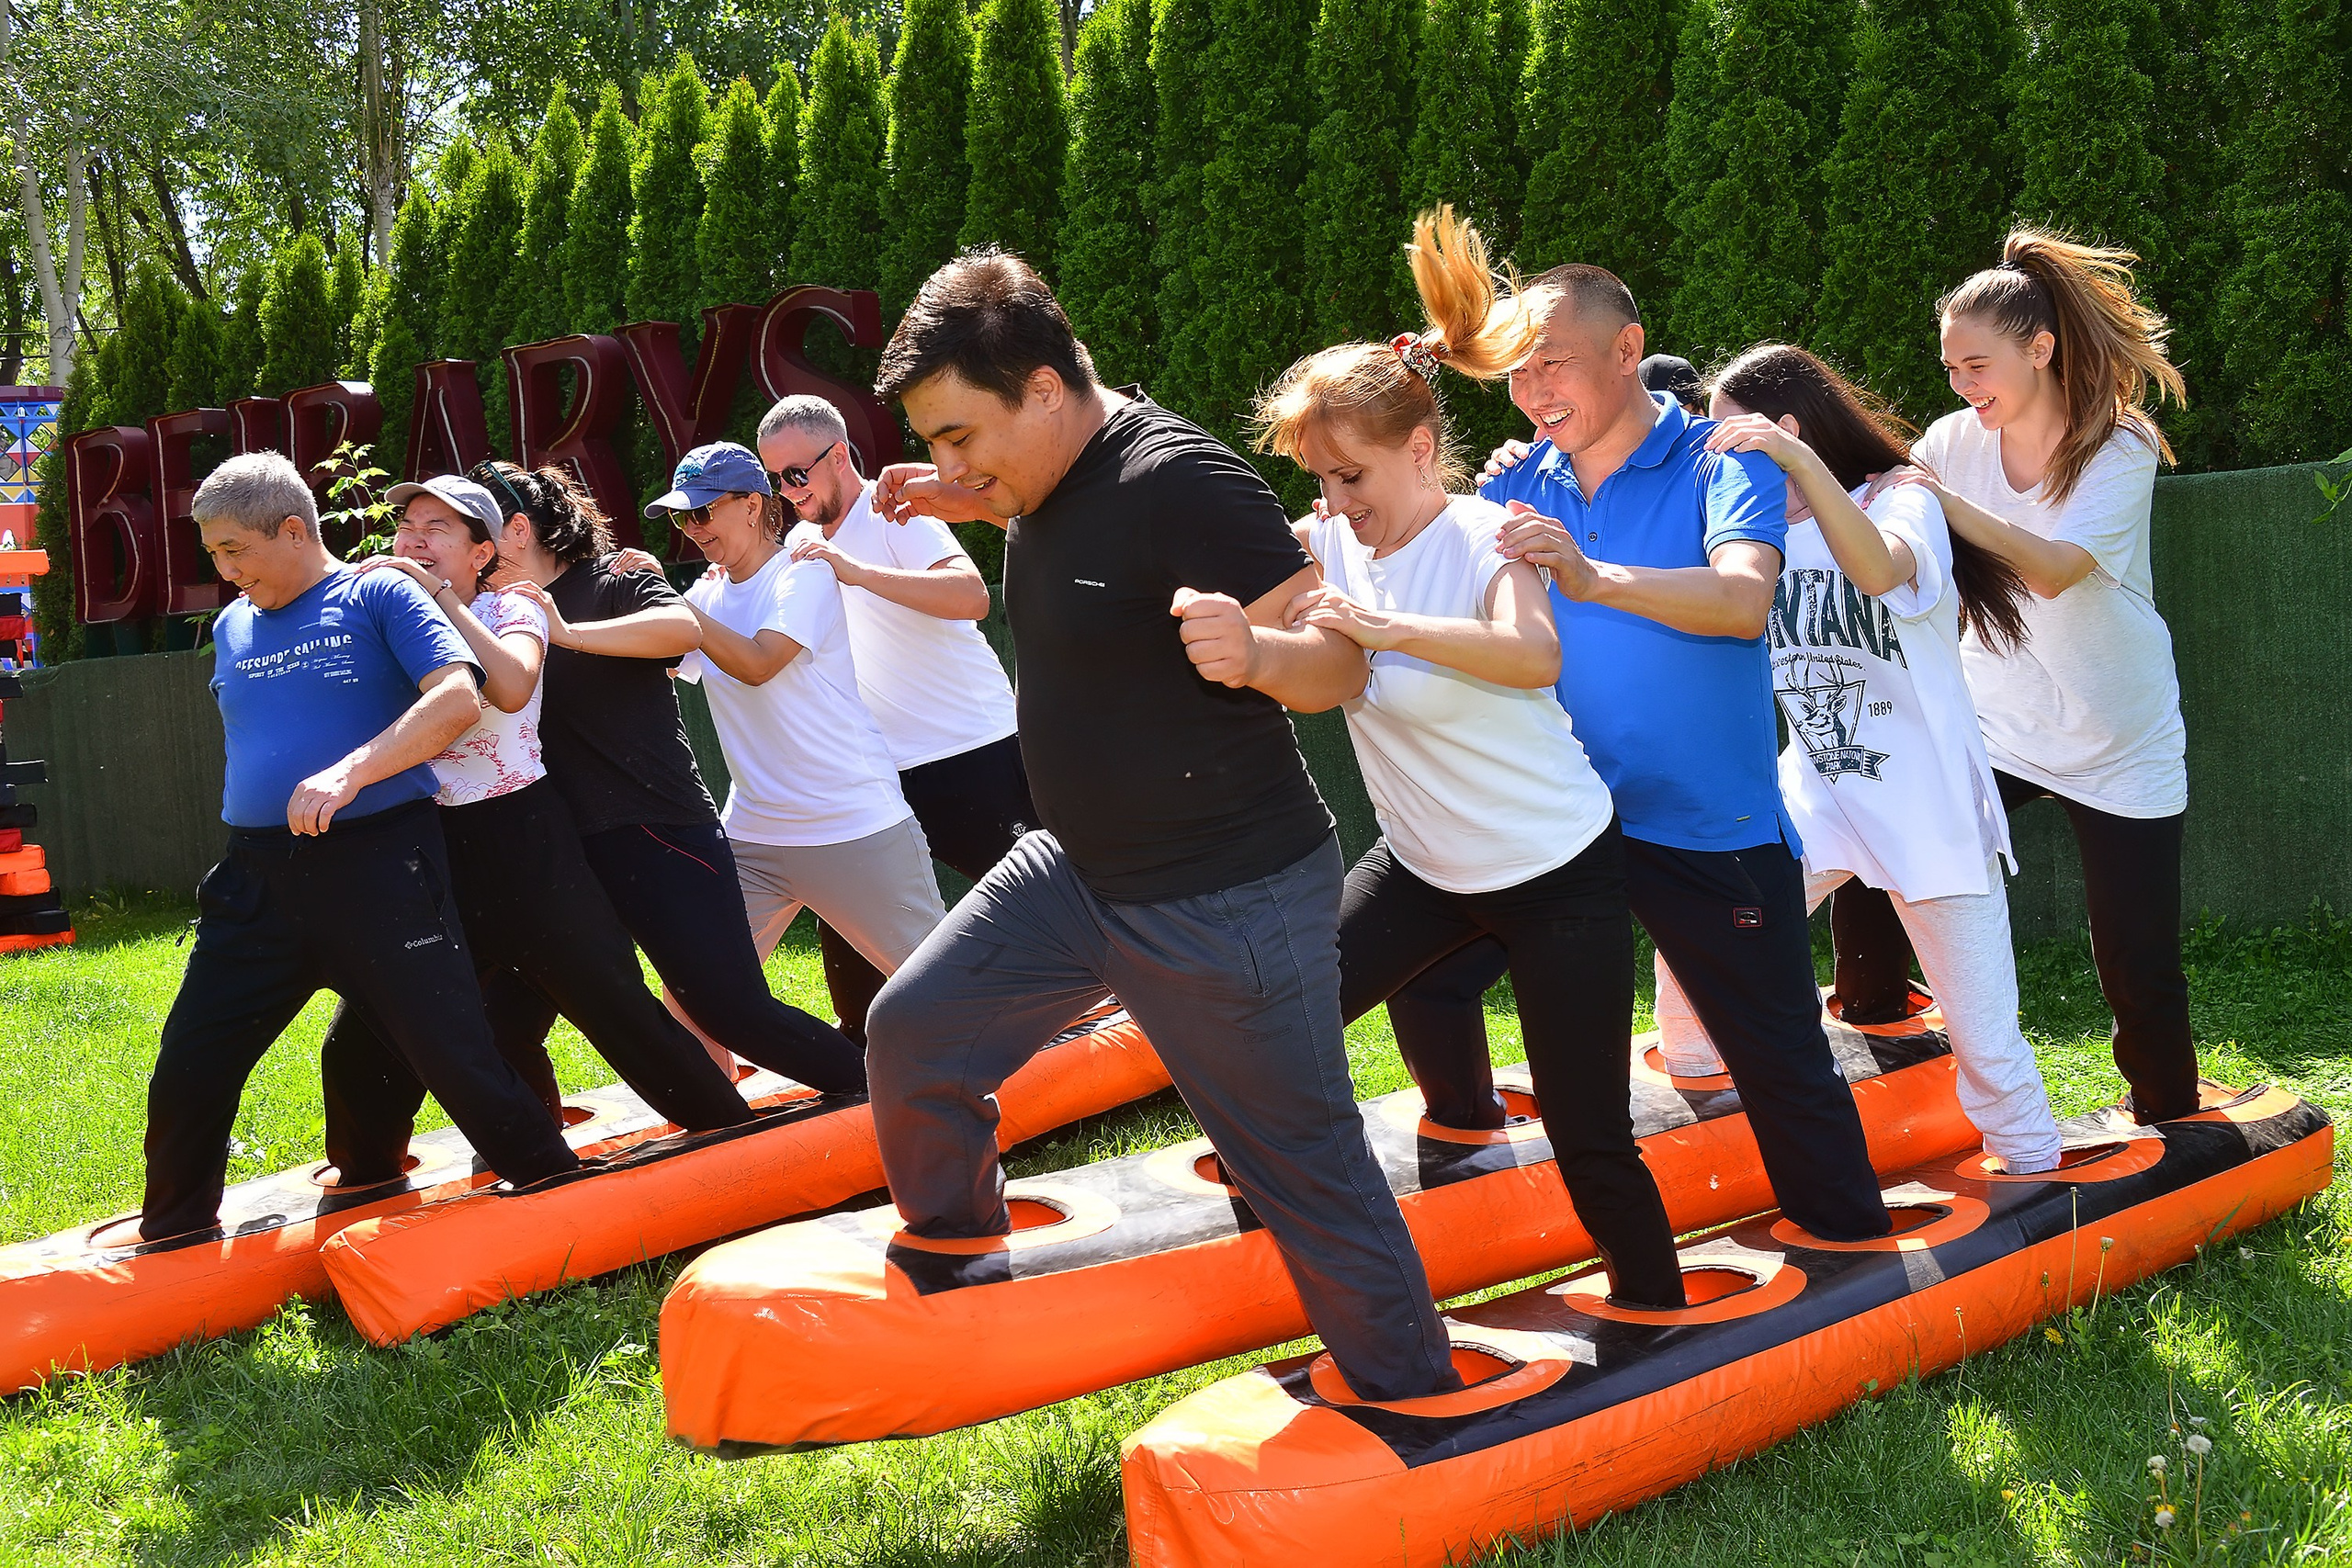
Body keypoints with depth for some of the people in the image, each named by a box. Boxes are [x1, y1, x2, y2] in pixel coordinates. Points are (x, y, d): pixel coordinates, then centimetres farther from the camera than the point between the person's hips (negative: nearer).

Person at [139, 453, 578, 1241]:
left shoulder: (378, 597, -2)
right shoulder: (231, 627, 16)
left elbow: (457, 699, -16)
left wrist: (349, 774, -25)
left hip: (378, 860, -5)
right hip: (259, 874, 5)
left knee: (453, 1056, -5)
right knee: (188, 1071, 6)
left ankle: (562, 1193, 12)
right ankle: (172, 1230, 25)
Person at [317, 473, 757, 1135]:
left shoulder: (509, 610, -4)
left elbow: (512, 687, -26)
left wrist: (440, 593, -25)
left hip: (520, 839, -4)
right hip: (428, 845, 5)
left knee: (617, 1008, -5)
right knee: (361, 1037, 8)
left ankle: (735, 1131, 8)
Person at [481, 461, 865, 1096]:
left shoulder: (611, 578, -3)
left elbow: (684, 629, -22)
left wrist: (567, 633, -25)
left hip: (658, 835, -7)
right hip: (561, 853, 7)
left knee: (734, 1013, -9)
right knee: (503, 1025, 4)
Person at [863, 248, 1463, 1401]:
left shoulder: (1181, 482, -25)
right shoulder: (1055, 480, 2)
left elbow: (1341, 665, -24)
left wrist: (1251, 651, -46)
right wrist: (985, 508, 10)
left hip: (1230, 905, -9)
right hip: (1077, 869, 9)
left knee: (1305, 1171, 1)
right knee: (911, 1035, 10)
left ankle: (1414, 1399, 18)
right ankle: (956, 1244, 34)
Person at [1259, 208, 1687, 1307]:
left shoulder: (1481, 539, -21)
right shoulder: (1331, 545, -3)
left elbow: (1535, 656, -42)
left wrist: (1389, 627, -52)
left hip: (1556, 874, -6)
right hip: (1425, 866, 6)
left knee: (1588, 1141, -2)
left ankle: (1656, 1325, 18)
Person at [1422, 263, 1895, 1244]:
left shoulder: (1719, 462, -11)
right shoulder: (1524, 482, 3)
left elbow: (1744, 600, -28)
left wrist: (1592, 575, -44)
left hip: (1709, 829, -4)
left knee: (1783, 1067, 3)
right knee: (1427, 974, 8)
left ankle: (1853, 1251, 23)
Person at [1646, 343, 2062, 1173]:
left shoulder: (1902, 500, -10)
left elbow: (1878, 569, -34)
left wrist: (1801, 460, -46)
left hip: (1926, 806, -4)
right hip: (1814, 791, 5)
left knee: (1984, 1039, -1)